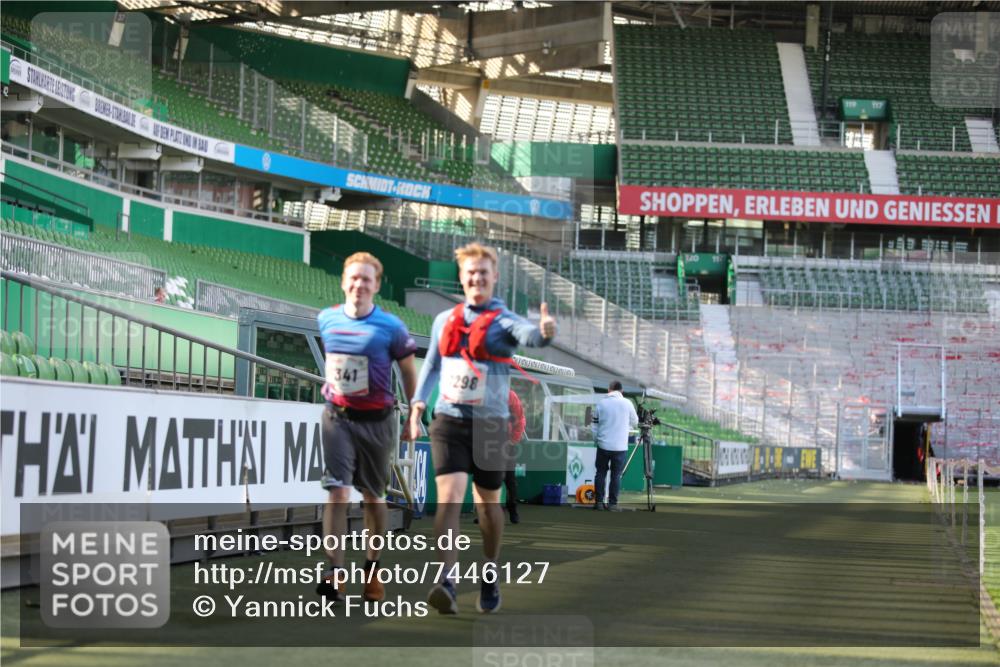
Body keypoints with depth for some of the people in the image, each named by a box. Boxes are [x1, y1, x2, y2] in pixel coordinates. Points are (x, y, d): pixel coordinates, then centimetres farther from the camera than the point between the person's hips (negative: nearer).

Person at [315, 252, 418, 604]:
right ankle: (335, 572, -15)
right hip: (337, 417, 1)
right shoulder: (326, 319, 1)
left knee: (373, 496, 11)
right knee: (337, 492, -11)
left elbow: (408, 371, 3)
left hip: (376, 420, -1)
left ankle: (373, 567, 27)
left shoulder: (391, 327, -8)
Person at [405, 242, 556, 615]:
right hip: (448, 420, 2)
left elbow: (528, 335, -27)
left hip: (490, 423, -2)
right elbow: (432, 367, 21)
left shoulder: (503, 321, -4)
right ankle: (448, 580, -23)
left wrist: (544, 332, -50)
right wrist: (418, 405, 9)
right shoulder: (444, 321, 9)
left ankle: (490, 578, 29)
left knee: (487, 503, 11)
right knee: (449, 495, -15)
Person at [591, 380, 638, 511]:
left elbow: (595, 426, 6)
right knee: (616, 475, 3)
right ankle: (612, 503, 1)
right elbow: (635, 423, 10)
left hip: (603, 445, 1)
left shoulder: (601, 404, 1)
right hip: (620, 446, -1)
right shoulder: (627, 403, -3)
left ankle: (599, 501, 8)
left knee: (601, 473, 10)